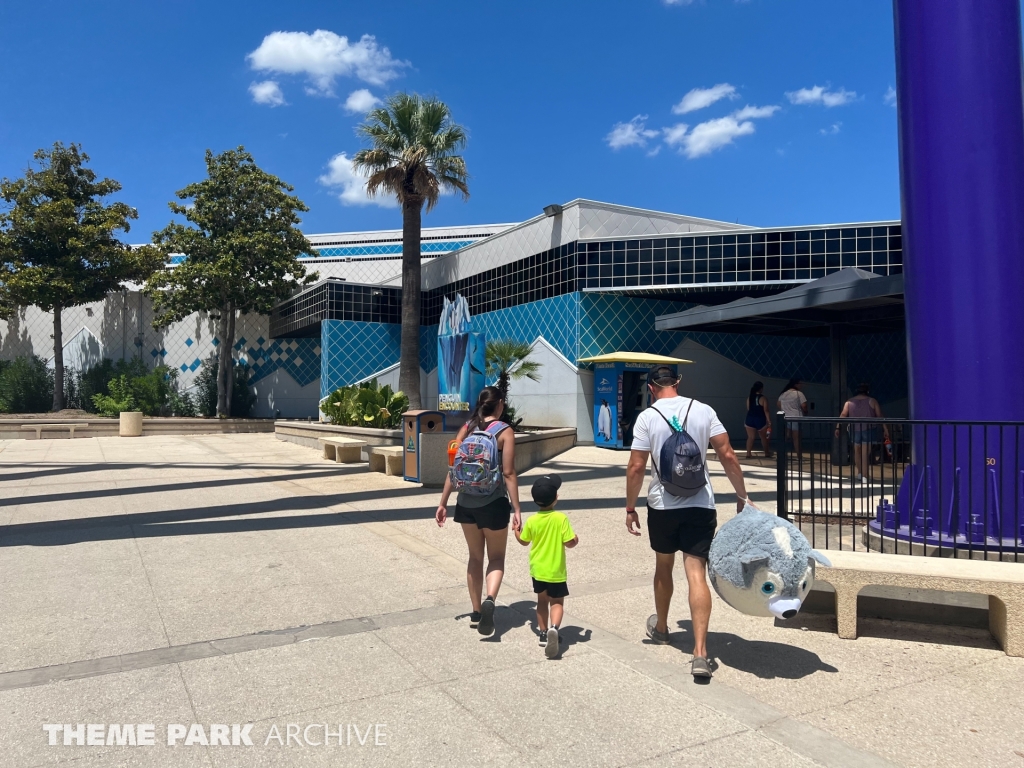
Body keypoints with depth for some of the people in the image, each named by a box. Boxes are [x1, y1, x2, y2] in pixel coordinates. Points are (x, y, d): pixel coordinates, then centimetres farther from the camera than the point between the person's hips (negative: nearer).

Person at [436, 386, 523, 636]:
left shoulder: (466, 428, 4)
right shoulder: (504, 432, -7)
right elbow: (508, 473, -12)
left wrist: (443, 503, 8)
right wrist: (516, 509, -9)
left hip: (466, 502, 4)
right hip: (493, 502, -4)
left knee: (475, 557, 18)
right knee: (496, 557, 11)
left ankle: (476, 613, 25)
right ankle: (489, 600, -15)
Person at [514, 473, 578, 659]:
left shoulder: (531, 521, -7)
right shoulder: (561, 518, -17)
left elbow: (524, 541, 7)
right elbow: (569, 543, -17)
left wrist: (516, 531, 26)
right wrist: (576, 539, 5)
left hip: (537, 569, 3)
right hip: (556, 571, -3)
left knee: (542, 601, 20)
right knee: (557, 602, 7)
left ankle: (543, 633, 25)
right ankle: (554, 628, -18)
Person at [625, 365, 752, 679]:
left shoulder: (647, 417, -6)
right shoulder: (704, 411, 0)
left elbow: (636, 467, -7)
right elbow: (728, 456, -2)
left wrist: (630, 507, 2)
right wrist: (742, 495, 7)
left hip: (662, 504, 0)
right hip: (700, 504, 1)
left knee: (663, 566, 20)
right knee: (697, 575, -2)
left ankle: (660, 627, 40)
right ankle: (700, 653, -9)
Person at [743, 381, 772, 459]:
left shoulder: (749, 397, 3)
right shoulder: (763, 398, -10)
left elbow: (748, 409, 8)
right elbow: (766, 411, -11)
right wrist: (769, 421, -7)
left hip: (750, 419, 3)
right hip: (760, 420, -3)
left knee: (750, 437, 6)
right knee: (764, 437, 13)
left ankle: (748, 453, 0)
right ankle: (767, 453, 21)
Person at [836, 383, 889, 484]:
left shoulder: (849, 402, 7)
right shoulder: (872, 401, 3)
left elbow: (843, 415, -3)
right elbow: (880, 416, -1)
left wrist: (837, 428, -7)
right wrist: (885, 429, 0)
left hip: (854, 430, 2)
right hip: (868, 430, -2)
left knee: (857, 452, 21)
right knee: (865, 454, -4)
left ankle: (860, 473, 31)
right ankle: (864, 477, -11)